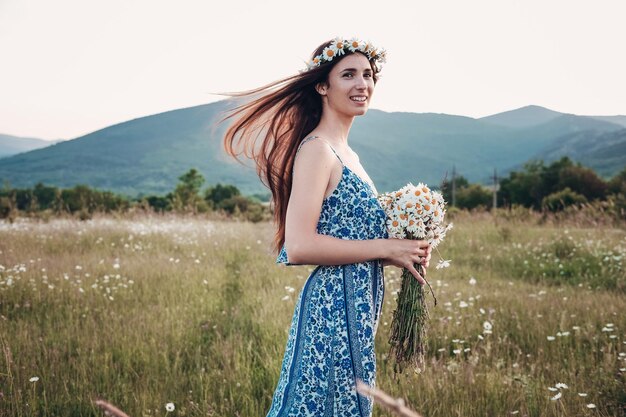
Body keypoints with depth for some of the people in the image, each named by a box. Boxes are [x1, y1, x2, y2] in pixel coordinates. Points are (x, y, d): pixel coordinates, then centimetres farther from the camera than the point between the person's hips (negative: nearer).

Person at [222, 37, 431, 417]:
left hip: (352, 311, 10)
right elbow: (299, 246, -23)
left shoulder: (347, 154, 14)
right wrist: (387, 248, -16)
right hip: (326, 311, -9)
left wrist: (403, 252, 4)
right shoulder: (317, 148, -14)